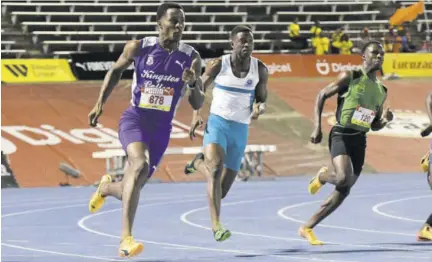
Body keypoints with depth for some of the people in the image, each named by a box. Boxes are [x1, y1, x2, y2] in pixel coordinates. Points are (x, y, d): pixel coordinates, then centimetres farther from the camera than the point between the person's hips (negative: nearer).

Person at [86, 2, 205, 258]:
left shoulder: (191, 58, -5)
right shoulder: (138, 48, -8)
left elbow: (198, 105, -2)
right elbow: (116, 71, 12)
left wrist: (193, 83, -22)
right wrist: (100, 103, 5)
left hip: (161, 127, 3)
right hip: (134, 118, -3)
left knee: (130, 191, 9)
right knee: (140, 165, -33)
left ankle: (106, 187, 49)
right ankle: (126, 238, -34)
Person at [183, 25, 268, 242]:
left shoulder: (260, 70, 0)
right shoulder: (218, 65, -6)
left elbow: (262, 99, 9)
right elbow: (200, 87, 8)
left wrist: (259, 108, -15)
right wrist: (196, 114, -6)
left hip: (241, 130, 3)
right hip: (217, 123, -3)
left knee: (223, 190, 7)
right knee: (216, 168, -30)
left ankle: (199, 162, 40)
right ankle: (216, 225, -30)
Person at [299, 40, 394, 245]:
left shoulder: (381, 91, 14)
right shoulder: (349, 77, -4)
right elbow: (321, 96, 0)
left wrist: (385, 119, -3)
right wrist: (317, 128, -9)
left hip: (360, 141, 6)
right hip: (341, 136, -6)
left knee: (343, 191, 4)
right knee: (343, 179, -29)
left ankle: (307, 228, 14)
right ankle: (322, 176, 7)